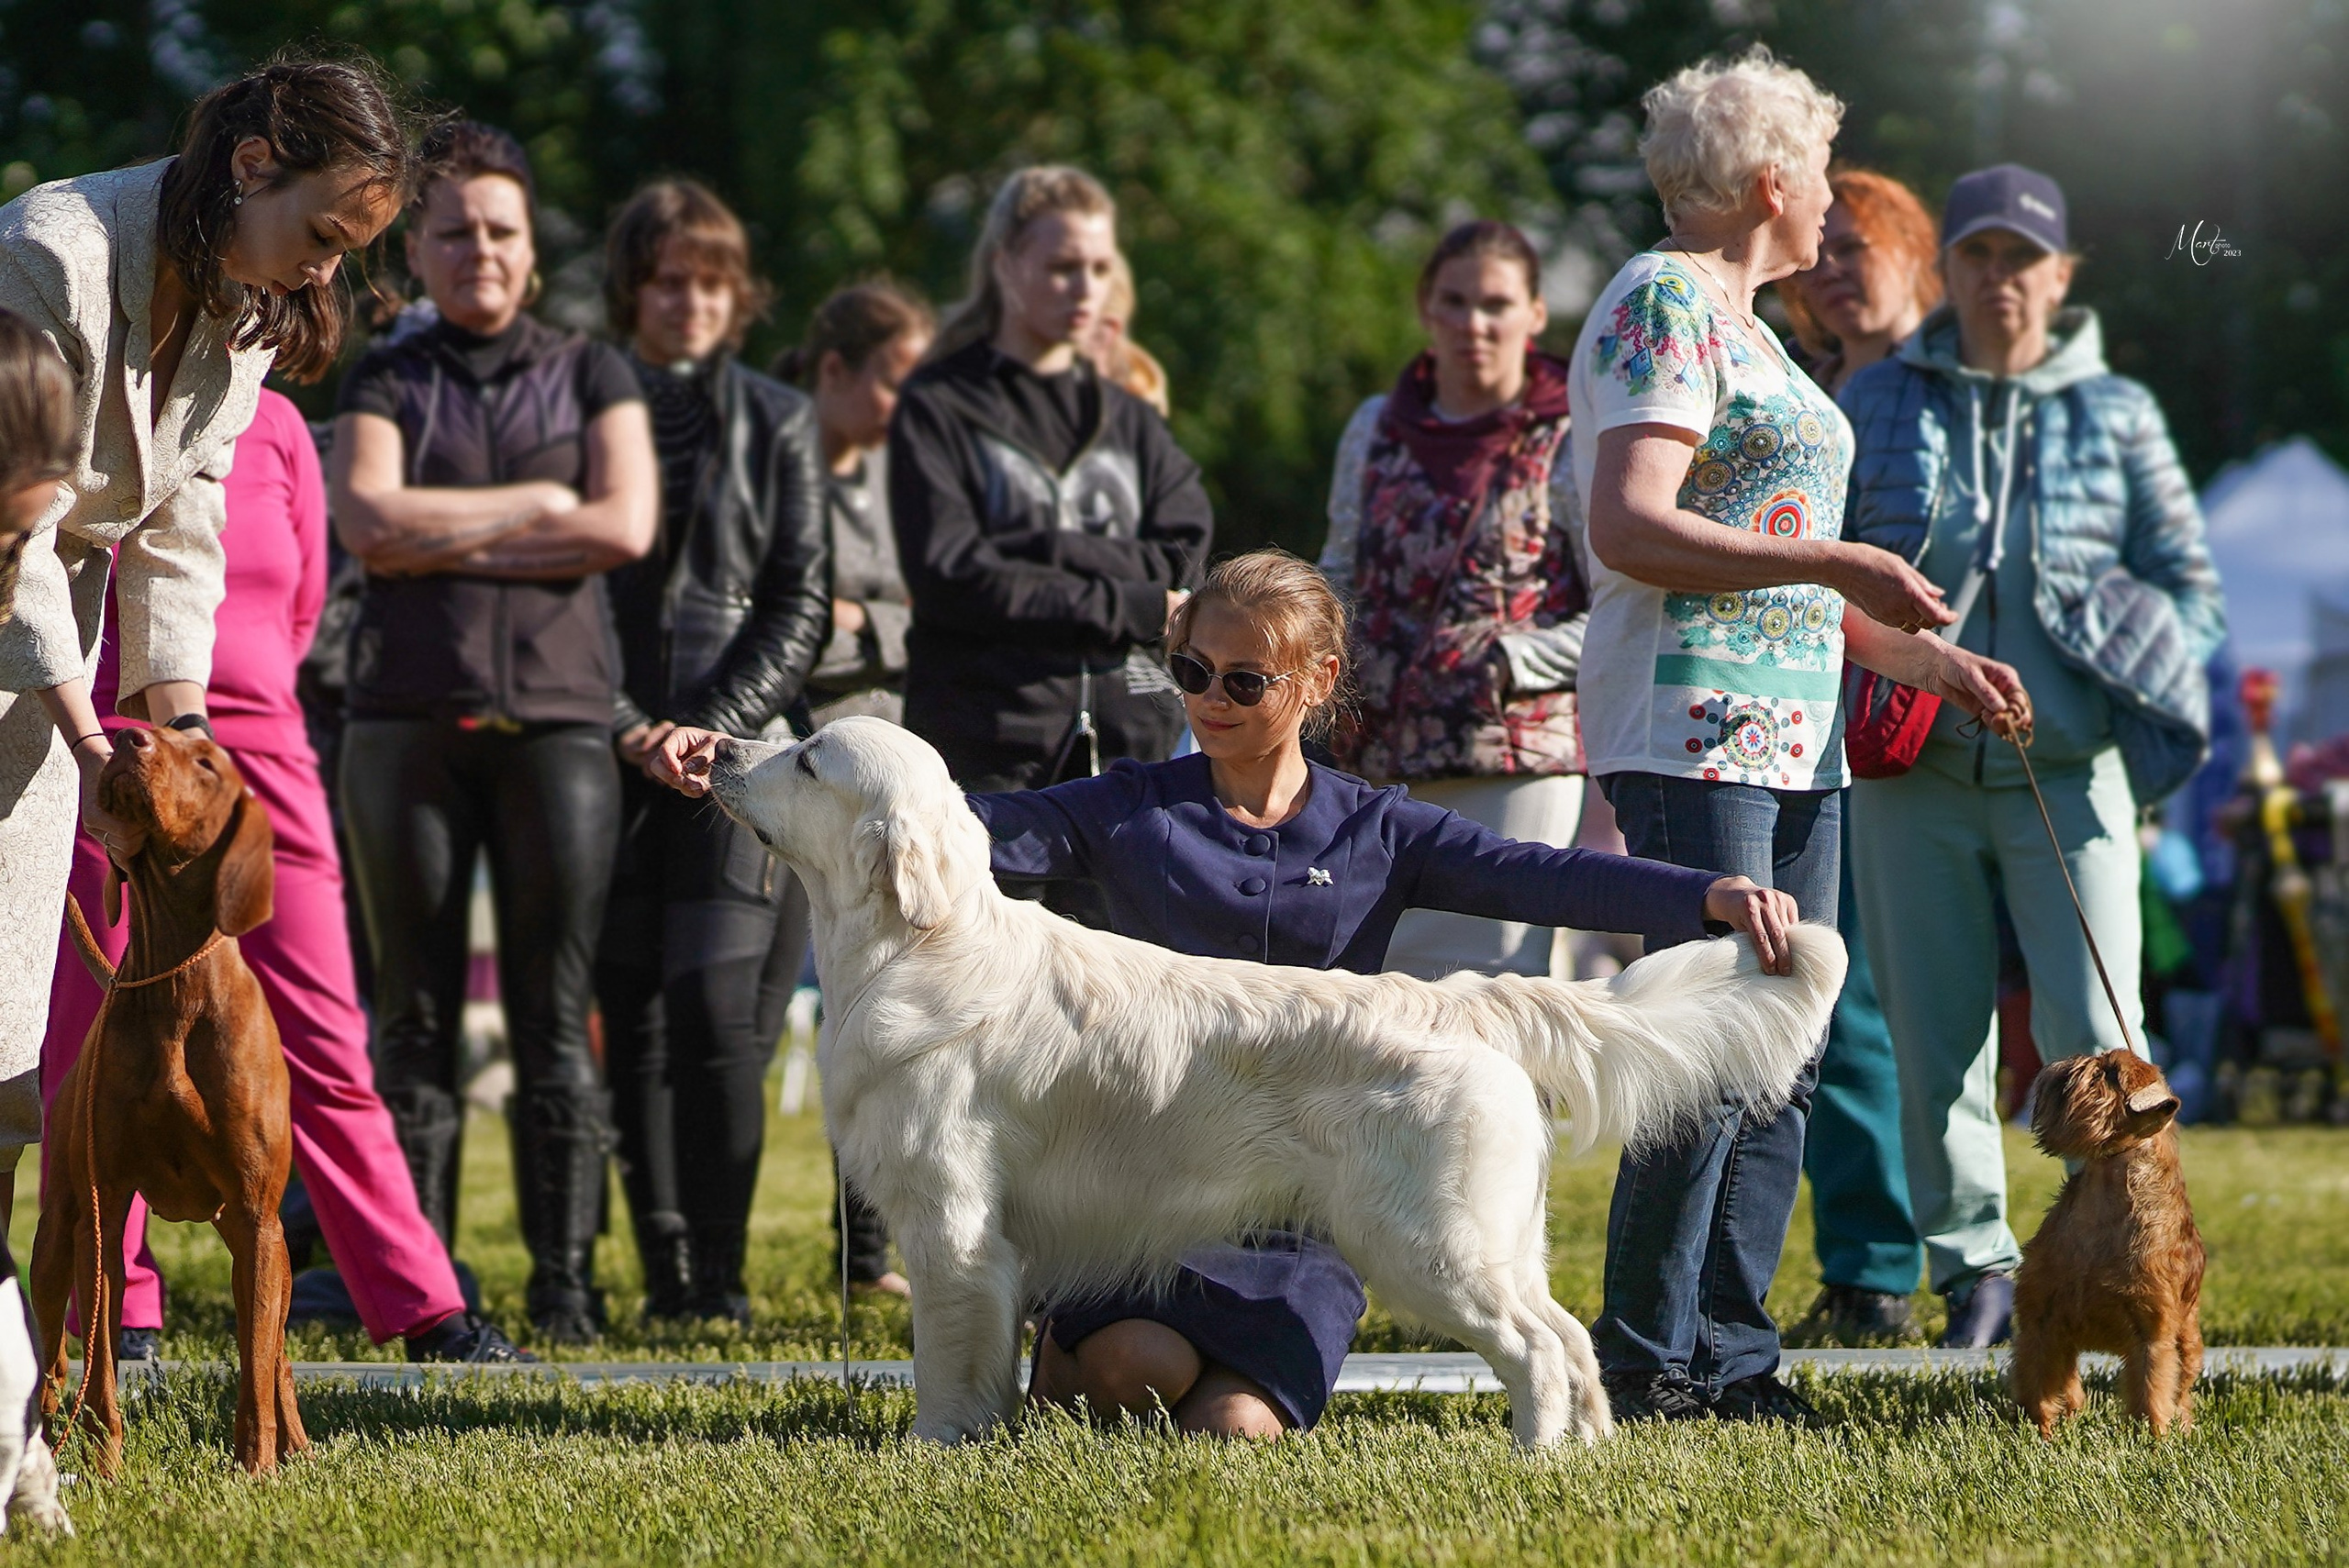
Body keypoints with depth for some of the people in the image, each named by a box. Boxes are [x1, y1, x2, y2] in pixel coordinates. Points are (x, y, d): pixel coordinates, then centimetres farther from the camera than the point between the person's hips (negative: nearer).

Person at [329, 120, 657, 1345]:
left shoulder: (590, 374, 12)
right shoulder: (386, 381, 11)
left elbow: (627, 525, -3)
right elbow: (368, 523, -6)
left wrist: (446, 538, -4)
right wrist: (537, 505, -5)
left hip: (555, 714, 0)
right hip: (408, 722, 0)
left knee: (553, 1017, -2)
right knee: (418, 1014, 1)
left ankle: (566, 1281, 1)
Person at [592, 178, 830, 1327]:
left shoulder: (775, 423, 11)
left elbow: (801, 600, 7)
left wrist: (717, 721, -7)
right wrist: (614, 723, -5)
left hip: (735, 748, -1)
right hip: (607, 748, 1)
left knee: (715, 1005, -13)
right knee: (631, 1017, 0)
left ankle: (720, 1275, -8)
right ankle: (663, 1271, 5)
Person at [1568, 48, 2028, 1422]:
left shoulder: (1744, 324, 22)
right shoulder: (1660, 306, -7)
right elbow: (1630, 529, -19)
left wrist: (1935, 660, 22)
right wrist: (1837, 563, -20)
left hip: (1792, 734, 10)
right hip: (1694, 729, -10)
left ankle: (1729, 1357, 10)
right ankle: (1646, 1367, -7)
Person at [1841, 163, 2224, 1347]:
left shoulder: (2114, 412, 9)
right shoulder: (1876, 402, 10)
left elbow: (2189, 582, 12)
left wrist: (2144, 696, -3)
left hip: (2065, 768, -1)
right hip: (1911, 771, 1)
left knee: (2094, 1036, -12)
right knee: (1935, 1039, 3)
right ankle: (1973, 1267, 14)